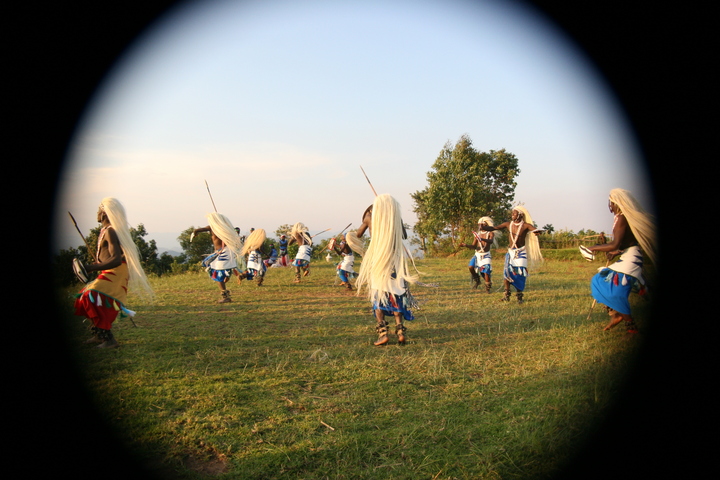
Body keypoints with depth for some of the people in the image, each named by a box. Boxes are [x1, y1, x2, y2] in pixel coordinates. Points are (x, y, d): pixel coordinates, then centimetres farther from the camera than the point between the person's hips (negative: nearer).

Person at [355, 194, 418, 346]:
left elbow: (358, 235, 14)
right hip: (396, 260, 1)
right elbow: (404, 236, 17)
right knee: (396, 295, 11)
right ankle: (400, 330, 1)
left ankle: (383, 332, -7)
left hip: (377, 261, -1)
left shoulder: (370, 218, -2)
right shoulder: (396, 218, -1)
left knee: (378, 295, 5)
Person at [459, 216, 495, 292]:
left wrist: (482, 239, -46)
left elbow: (491, 241, -27)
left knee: (486, 271, -14)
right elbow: (473, 246, 9)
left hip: (485, 256, -4)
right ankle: (476, 280, 8)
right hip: (477, 255, 4)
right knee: (470, 267, -18)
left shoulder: (490, 233, -4)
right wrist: (466, 245, -10)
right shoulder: (478, 234, 11)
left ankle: (487, 287, 8)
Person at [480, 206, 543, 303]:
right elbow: (494, 228, 1)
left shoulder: (525, 226, -9)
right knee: (507, 271, -9)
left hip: (521, 252, -3)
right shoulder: (508, 224, 2)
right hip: (510, 251, 3)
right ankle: (507, 294, -5)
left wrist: (537, 232, -49)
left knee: (520, 273, -4)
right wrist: (484, 227, -17)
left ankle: (519, 295, 9)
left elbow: (537, 230, -24)